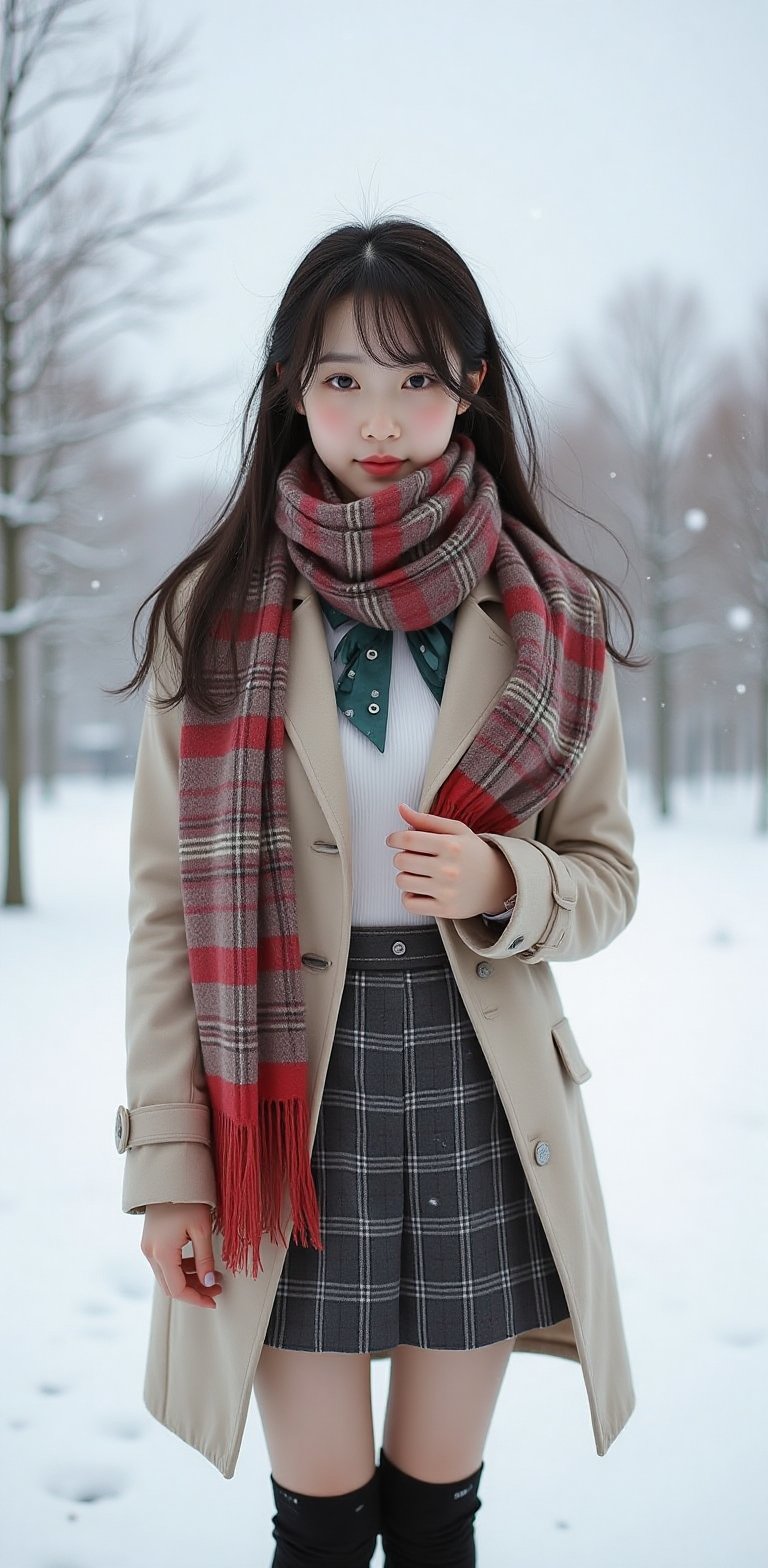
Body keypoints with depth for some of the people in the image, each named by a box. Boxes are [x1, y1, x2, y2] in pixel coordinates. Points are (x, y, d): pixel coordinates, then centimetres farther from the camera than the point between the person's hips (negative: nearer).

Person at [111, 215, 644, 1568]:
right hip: (289, 1104, -1)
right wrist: (167, 1154, -6)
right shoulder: (216, 611, -2)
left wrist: (503, 881, -15)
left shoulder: (549, 618, 2)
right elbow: (166, 899, -2)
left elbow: (609, 874, 7)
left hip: (480, 1094, 1)